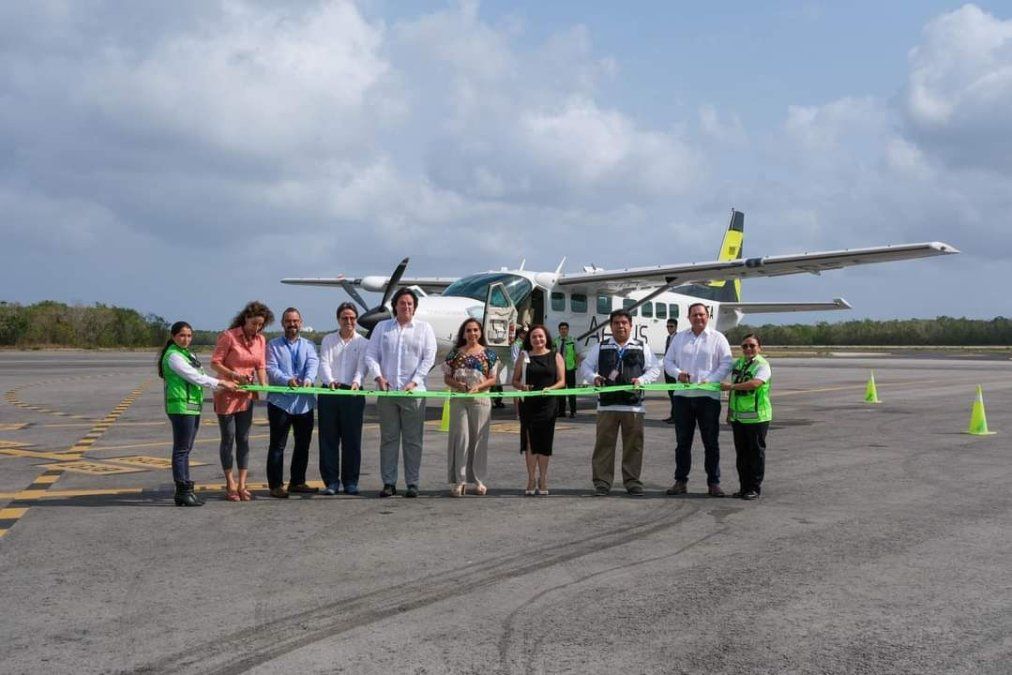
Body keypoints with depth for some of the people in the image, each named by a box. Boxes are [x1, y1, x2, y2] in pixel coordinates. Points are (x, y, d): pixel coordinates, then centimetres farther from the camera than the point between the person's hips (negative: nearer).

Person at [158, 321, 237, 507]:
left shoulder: (188, 354, 20)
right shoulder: (173, 356, -10)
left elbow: (200, 376, 17)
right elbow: (194, 377, -15)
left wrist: (225, 384, 7)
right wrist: (221, 383, -11)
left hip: (193, 406, 9)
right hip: (181, 406, -9)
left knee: (186, 450, 12)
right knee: (181, 450, -6)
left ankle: (185, 489, 16)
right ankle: (182, 491, -3)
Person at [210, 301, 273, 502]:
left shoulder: (260, 340, 4)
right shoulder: (229, 336, -12)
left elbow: (261, 366, 6)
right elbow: (215, 362, -11)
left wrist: (264, 385, -11)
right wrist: (234, 375, -23)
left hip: (246, 394, 5)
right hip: (226, 393, -5)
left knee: (243, 439, 5)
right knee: (228, 438, 2)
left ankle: (242, 485, 9)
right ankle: (230, 484, 11)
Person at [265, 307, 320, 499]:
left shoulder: (308, 345, 14)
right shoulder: (273, 345, 5)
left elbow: (313, 364, -4)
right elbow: (271, 368, -8)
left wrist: (308, 379, -26)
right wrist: (287, 380, -27)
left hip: (304, 402, 4)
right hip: (280, 401, -4)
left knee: (303, 444, 11)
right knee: (277, 445, -2)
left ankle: (297, 482, 22)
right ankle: (276, 485, 2)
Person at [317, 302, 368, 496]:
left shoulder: (363, 343, 9)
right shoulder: (328, 340, 11)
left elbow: (361, 366, -5)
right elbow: (324, 363, -3)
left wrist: (356, 381, -27)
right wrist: (330, 381, -24)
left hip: (353, 393, -1)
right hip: (329, 393, 1)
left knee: (352, 439, 1)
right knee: (328, 438, 0)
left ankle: (350, 481, 10)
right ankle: (331, 481, 7)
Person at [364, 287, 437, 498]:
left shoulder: (424, 328, 8)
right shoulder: (382, 327, 12)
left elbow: (429, 358, 2)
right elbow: (371, 355, 8)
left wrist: (414, 381, -9)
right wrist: (378, 376, -9)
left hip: (413, 392, -1)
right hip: (387, 391, 2)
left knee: (413, 440, 0)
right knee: (388, 439, 4)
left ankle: (412, 483, 5)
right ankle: (389, 483, 9)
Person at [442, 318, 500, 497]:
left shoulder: (489, 353, 6)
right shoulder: (455, 353, 8)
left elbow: (493, 378, 4)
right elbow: (446, 377, 9)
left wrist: (478, 386, -12)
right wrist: (457, 384, -11)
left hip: (481, 400, 0)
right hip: (459, 400, 0)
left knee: (479, 438, 2)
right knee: (460, 438, -4)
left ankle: (478, 480, 11)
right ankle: (459, 480, -2)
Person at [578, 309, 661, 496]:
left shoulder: (642, 347, 11)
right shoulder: (601, 347, 13)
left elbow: (654, 369, 10)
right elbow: (586, 367, 14)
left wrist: (641, 380, -8)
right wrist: (594, 377, -7)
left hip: (633, 405, 0)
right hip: (606, 404, 0)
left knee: (633, 445, 3)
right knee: (604, 444, 0)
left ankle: (632, 482, 13)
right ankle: (601, 483, 5)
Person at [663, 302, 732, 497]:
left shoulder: (717, 338, 3)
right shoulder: (679, 338, 13)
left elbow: (726, 364, -2)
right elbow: (668, 361, 12)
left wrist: (710, 380, -15)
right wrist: (678, 373, -8)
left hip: (708, 396, -3)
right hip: (683, 395, 3)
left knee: (711, 442, 2)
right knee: (682, 441, 8)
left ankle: (713, 483, 8)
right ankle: (680, 481, 15)